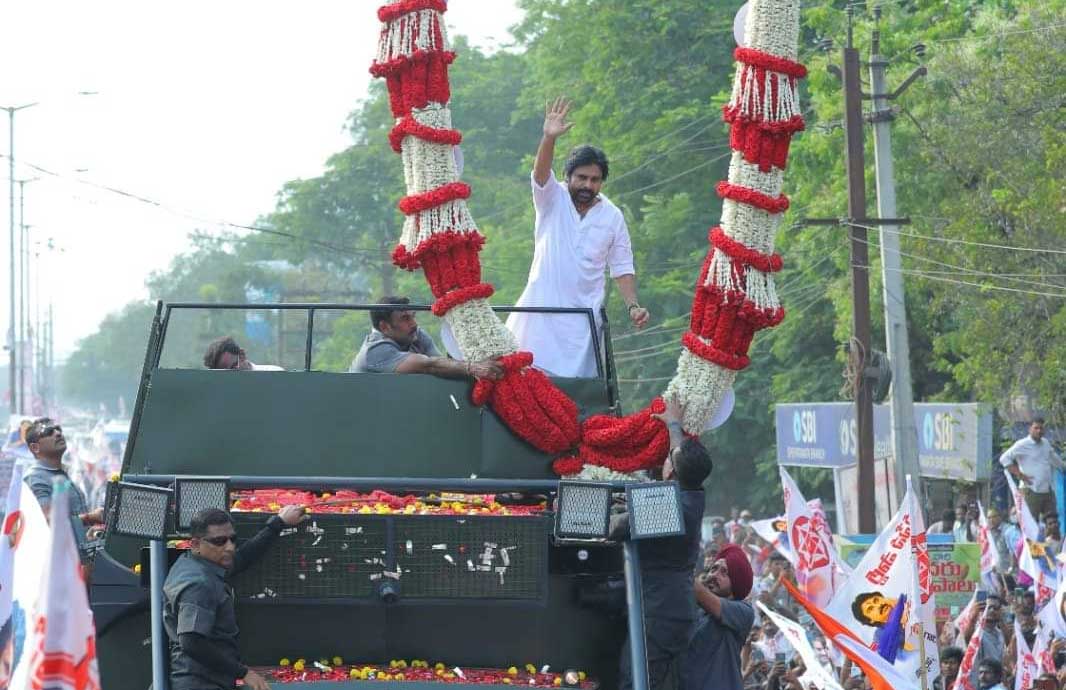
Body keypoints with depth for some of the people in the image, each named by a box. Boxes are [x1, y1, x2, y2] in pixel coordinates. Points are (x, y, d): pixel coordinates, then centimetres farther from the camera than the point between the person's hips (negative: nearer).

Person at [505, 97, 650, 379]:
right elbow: (540, 173, -22)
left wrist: (633, 305, -6)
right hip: (541, 308, -1)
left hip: (583, 314, 1)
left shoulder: (612, 216, 5)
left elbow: (622, 268, 9)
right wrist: (549, 138, -41)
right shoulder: (553, 199, -1)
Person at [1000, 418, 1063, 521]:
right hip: (1032, 491, -7)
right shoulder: (1022, 445, -7)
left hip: (1048, 490, 7)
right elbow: (1004, 459, -11)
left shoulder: (1046, 443, 13)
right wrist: (1020, 475, -15)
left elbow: (1055, 458, 33)